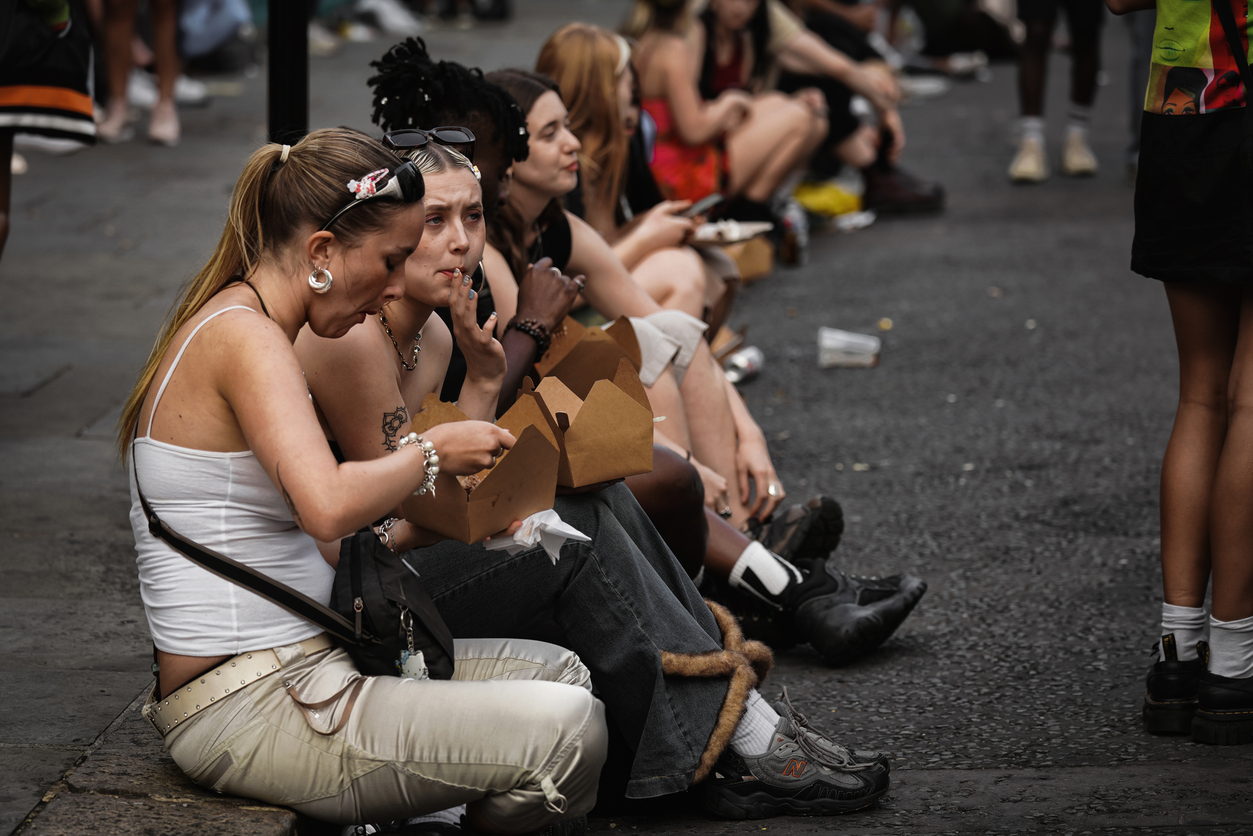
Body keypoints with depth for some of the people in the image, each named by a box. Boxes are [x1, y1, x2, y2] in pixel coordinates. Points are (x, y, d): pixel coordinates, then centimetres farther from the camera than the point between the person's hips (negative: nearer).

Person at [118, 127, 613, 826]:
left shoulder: (235, 328, 17)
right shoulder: (244, 336, -16)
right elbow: (328, 506, -32)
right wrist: (430, 453, -15)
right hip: (249, 713, -11)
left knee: (560, 671, 15)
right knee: (568, 729, -21)